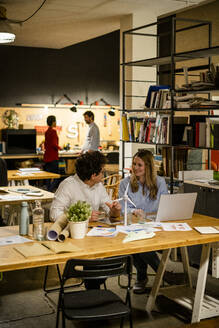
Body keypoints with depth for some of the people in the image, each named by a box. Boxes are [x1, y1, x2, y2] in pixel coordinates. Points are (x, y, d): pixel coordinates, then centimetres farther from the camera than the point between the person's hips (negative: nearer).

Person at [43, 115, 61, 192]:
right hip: (53, 157, -9)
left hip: (47, 156, 9)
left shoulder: (47, 131, 12)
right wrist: (59, 147, -1)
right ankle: (49, 191, -16)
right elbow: (54, 144, -20)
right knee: (56, 177, -6)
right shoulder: (53, 131, -14)